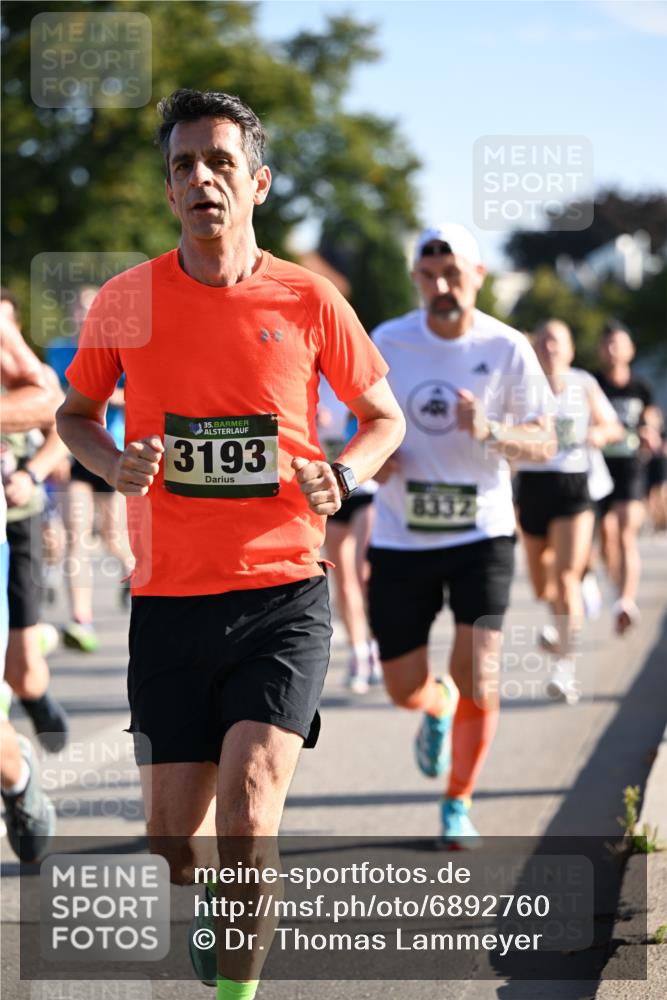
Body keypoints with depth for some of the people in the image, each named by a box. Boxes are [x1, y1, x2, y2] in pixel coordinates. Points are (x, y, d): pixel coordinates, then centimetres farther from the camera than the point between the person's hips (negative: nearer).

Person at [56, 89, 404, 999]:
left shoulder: (308, 301, -1)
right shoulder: (125, 300, 2)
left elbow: (385, 417, 13)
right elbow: (74, 412, 17)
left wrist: (341, 476, -7)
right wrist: (115, 465, -4)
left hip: (284, 592, -2)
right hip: (168, 596, 2)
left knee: (247, 802, -20)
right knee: (174, 839, 5)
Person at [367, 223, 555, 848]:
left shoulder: (507, 349, -6)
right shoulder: (386, 343, -1)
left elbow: (544, 443, -2)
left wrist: (490, 433, -22)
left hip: (481, 535, -2)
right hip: (400, 539, 2)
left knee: (477, 681, -11)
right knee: (405, 690, 5)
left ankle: (458, 804, 12)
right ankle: (439, 709, 44)